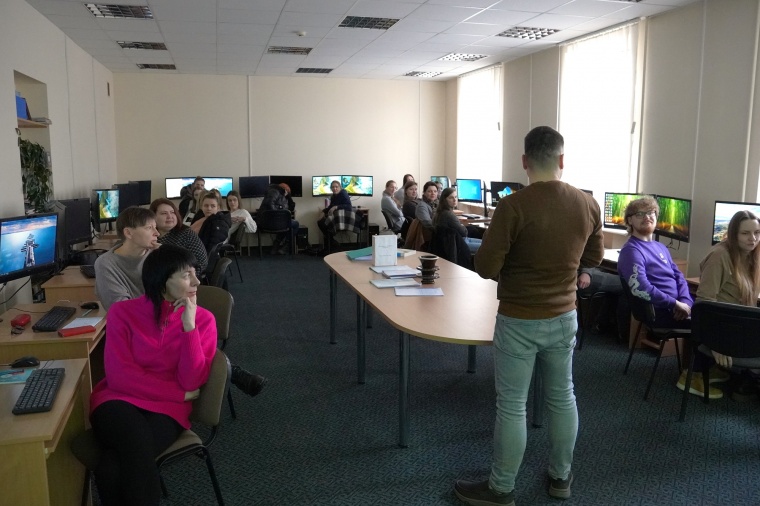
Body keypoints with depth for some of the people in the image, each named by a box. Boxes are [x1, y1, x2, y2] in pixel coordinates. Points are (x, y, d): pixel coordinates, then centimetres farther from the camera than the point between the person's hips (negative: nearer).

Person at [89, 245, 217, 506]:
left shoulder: (203, 319, -2)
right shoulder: (123, 312, -4)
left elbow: (192, 382, -10)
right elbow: (119, 375, -9)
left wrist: (189, 326, -21)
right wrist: (181, 393, -12)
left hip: (167, 408, 0)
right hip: (119, 399, 0)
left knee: (112, 468, -29)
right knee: (138, 448, -34)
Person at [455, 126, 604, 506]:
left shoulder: (513, 206, -21)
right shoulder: (588, 204, -3)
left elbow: (485, 268, -18)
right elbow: (594, 257, 11)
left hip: (519, 320, -5)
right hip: (564, 317, 6)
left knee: (511, 405, 6)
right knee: (562, 396, 19)